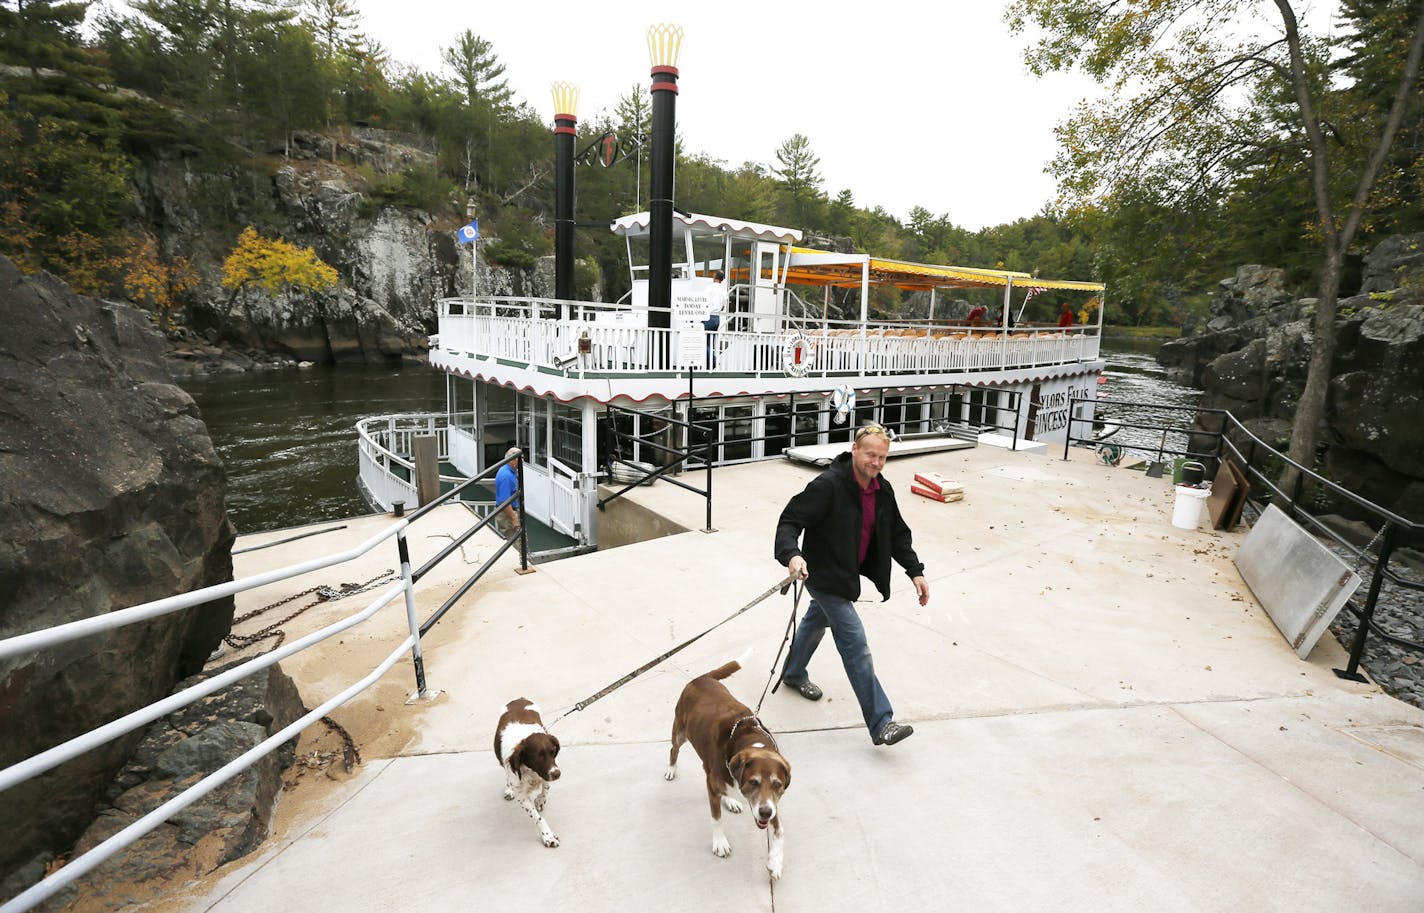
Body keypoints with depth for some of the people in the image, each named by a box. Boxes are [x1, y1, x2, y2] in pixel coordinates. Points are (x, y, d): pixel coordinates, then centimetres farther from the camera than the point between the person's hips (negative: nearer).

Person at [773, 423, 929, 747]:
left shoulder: (882, 490, -1)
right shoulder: (828, 486, -26)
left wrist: (915, 571, 3)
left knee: (817, 621, 29)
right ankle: (880, 723, -3)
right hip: (824, 576, -9)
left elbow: (897, 534, 9)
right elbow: (790, 520, -29)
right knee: (856, 646, -10)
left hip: (848, 574, 9)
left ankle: (793, 673, 55)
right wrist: (792, 554, -47)